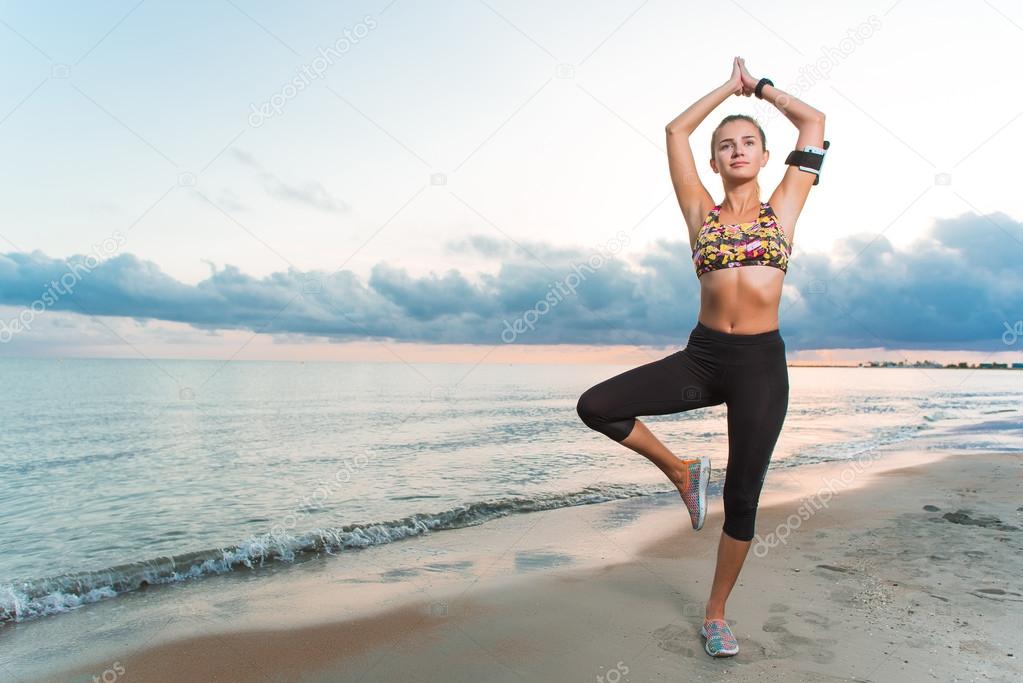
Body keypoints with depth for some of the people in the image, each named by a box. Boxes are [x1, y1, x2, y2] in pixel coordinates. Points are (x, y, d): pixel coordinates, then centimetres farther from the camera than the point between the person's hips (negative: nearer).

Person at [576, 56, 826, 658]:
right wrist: (729, 87, 20)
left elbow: (814, 122, 10)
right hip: (703, 355, 1)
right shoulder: (702, 212, 8)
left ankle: (716, 614, 24)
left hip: (762, 364, -1)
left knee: (742, 497, 3)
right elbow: (676, 130, 9)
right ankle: (682, 471, 8)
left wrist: (760, 86, 21)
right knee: (596, 406, -16)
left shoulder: (782, 208, 8)